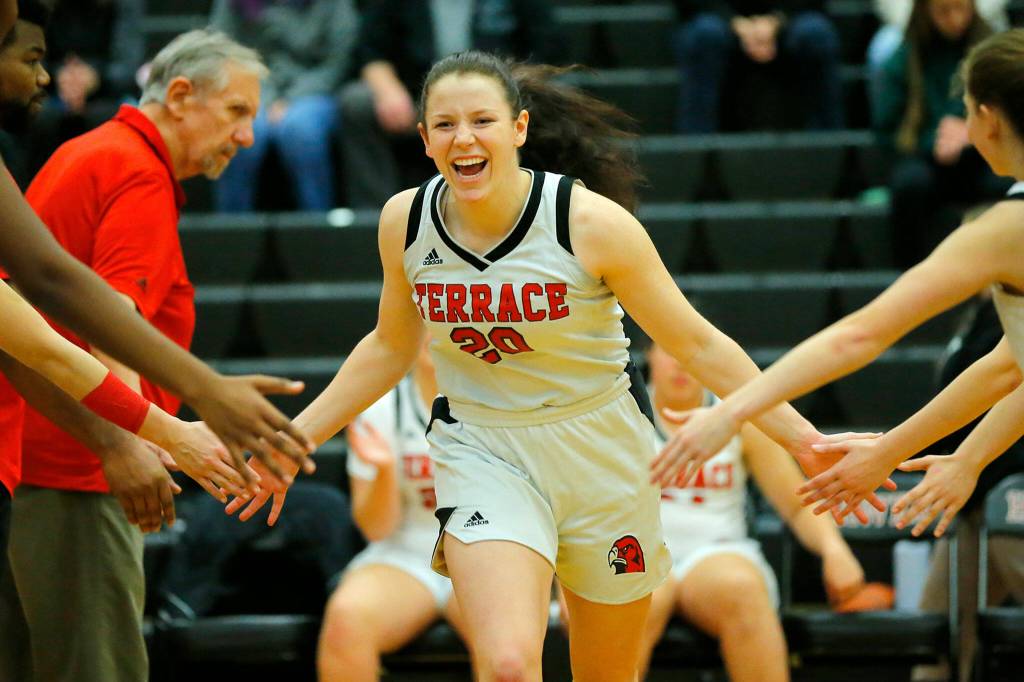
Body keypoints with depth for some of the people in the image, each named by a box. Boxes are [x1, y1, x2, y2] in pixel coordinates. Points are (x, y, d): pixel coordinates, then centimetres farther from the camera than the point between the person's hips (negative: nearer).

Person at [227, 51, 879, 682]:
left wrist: (803, 439, -13)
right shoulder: (405, 221, -8)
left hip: (601, 448, -1)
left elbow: (697, 344, -10)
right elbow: (390, 347, 11)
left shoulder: (592, 223, -18)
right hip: (481, 451, 1)